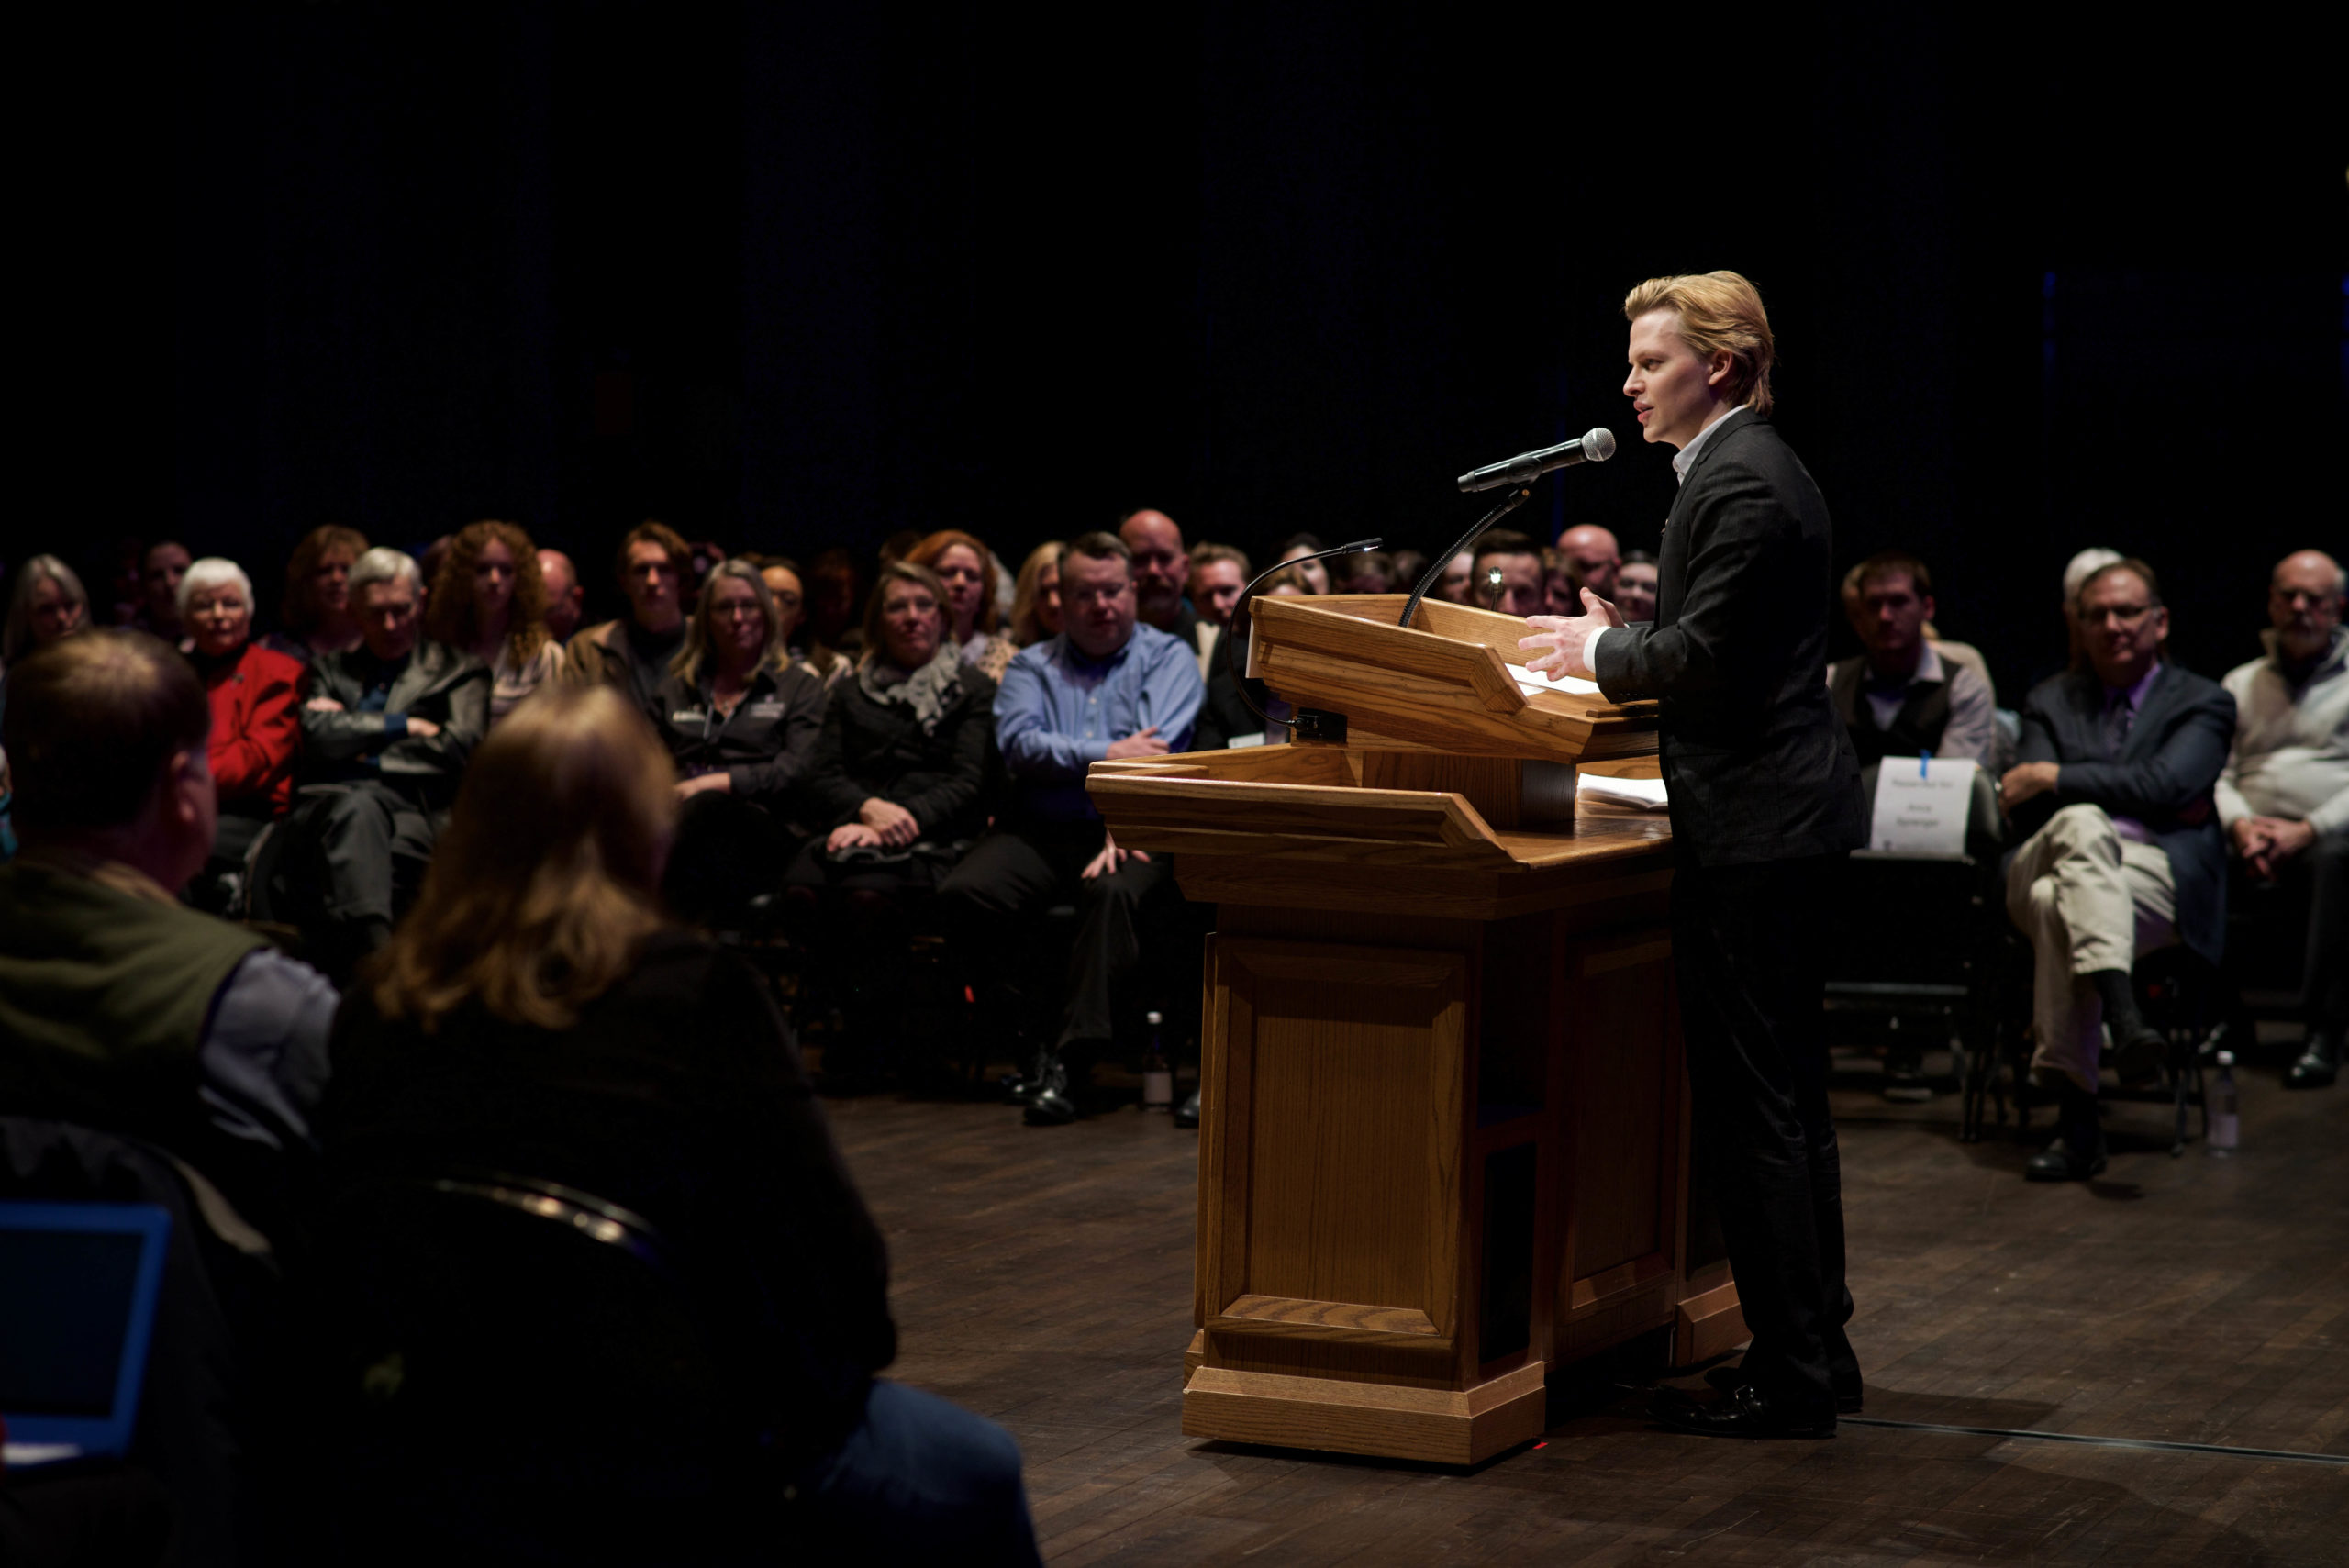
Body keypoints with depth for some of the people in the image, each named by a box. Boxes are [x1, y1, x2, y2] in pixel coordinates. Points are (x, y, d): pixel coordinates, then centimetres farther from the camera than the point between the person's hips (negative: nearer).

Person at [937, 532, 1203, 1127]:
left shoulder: (1168, 658, 12)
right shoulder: (1033, 666, 20)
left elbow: (1158, 748, -6)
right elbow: (1018, 743, -1)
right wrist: (1105, 755, -13)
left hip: (1128, 830, -3)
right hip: (1039, 831, 3)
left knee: (1115, 891, -37)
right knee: (963, 893, -26)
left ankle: (1066, 1059, -38)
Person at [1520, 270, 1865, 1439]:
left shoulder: (1739, 484, -17)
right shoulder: (1752, 467, 16)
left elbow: (1705, 659, -21)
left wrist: (1602, 654, -6)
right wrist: (1617, 638, 14)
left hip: (1751, 832, -11)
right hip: (1785, 821, 11)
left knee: (1752, 1107, -6)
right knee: (1788, 1097, 16)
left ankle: (1788, 1375, -1)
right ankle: (1816, 1350, 24)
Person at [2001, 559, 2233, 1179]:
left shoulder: (2202, 703, 16)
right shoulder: (2051, 701, 25)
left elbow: (2166, 784, -5)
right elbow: (2024, 812, 9)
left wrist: (2056, 779, -6)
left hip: (2159, 874, -2)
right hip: (2046, 865, 2)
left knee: (2057, 902, -36)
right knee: (2081, 821, -36)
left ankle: (2077, 1121, -38)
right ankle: (2122, 1013, -50)